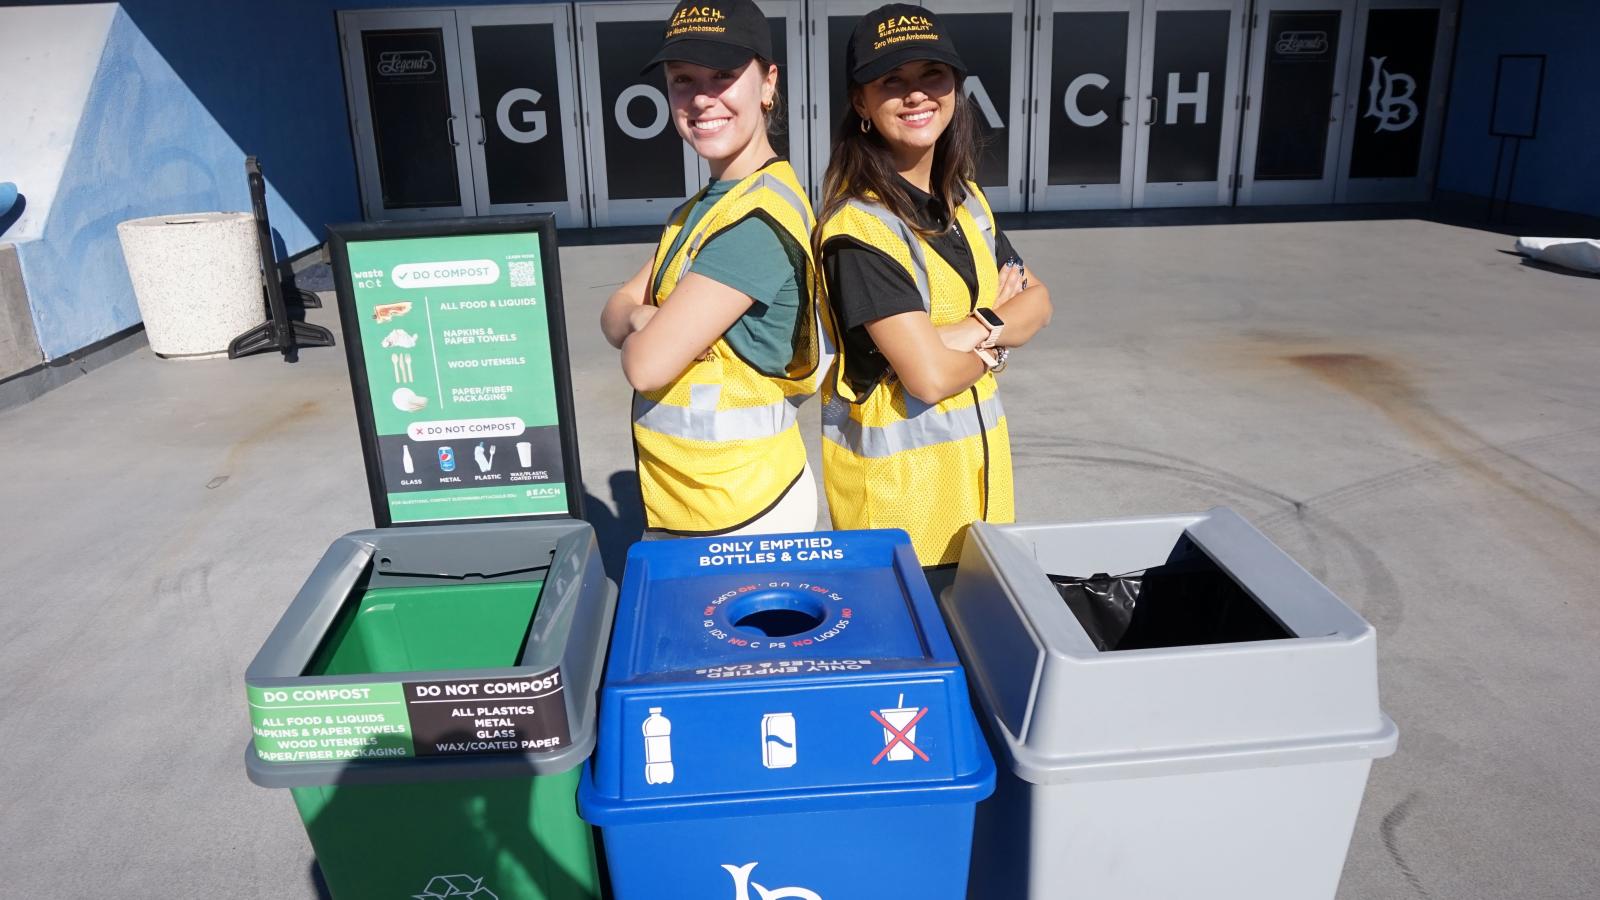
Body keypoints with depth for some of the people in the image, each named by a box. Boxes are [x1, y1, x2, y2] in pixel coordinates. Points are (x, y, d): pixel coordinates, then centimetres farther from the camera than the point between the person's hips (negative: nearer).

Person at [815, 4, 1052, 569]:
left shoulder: (964, 201, 6)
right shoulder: (858, 228, -20)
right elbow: (932, 375, -25)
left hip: (977, 449, 7)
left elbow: (1037, 303, 6)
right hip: (895, 465, -7)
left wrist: (978, 327, -15)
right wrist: (997, 345, -4)